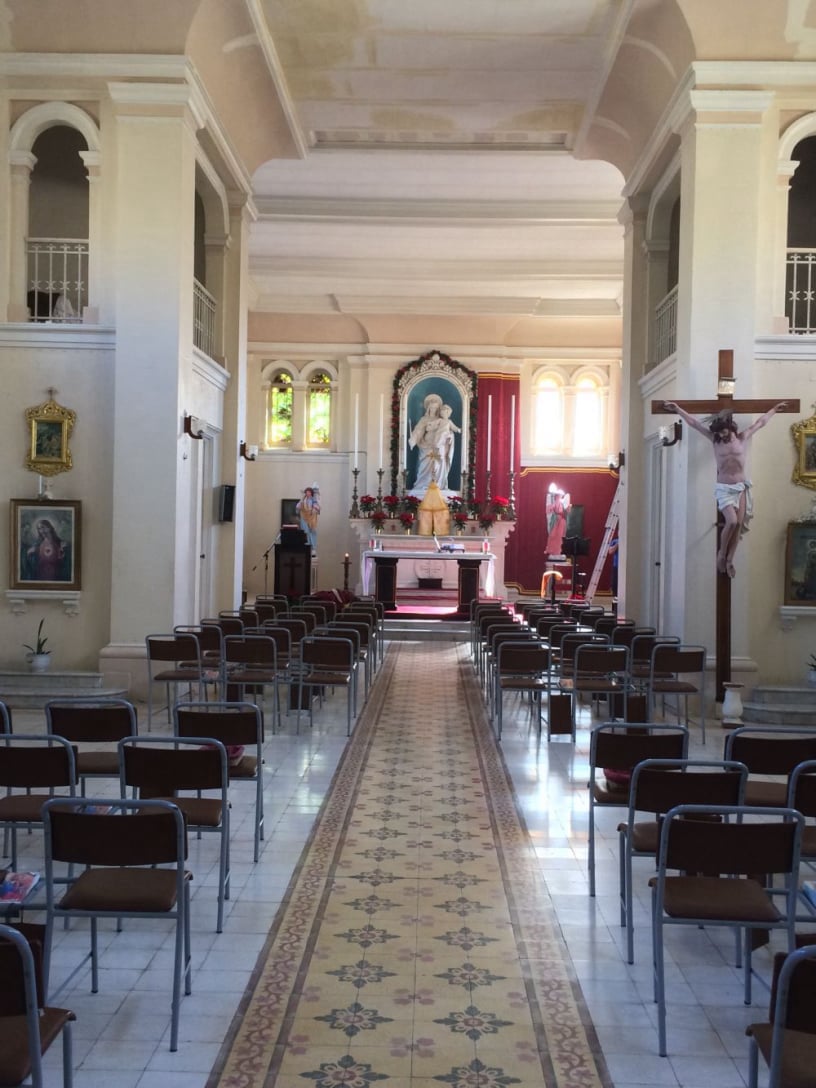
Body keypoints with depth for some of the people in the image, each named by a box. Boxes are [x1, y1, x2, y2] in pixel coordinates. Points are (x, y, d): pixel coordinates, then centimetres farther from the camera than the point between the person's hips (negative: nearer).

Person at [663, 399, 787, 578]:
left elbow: (761, 422, 15)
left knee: (739, 524, -2)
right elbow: (693, 422, -1)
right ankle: (721, 554, 2)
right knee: (732, 521, -19)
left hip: (741, 487, 2)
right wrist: (677, 409, 0)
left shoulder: (743, 437, 2)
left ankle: (729, 559, 11)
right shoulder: (714, 439, -2)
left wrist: (775, 409, 24)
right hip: (723, 488, -2)